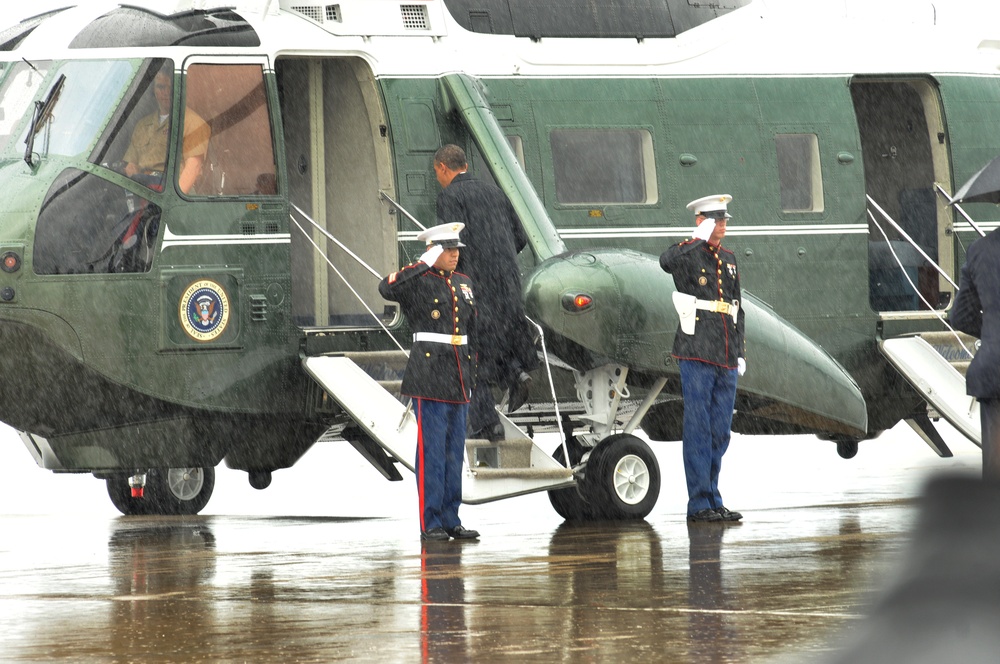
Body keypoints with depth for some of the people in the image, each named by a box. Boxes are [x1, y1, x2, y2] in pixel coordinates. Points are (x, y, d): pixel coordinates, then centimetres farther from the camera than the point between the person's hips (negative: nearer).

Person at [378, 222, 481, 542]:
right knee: (431, 450, -7)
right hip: (429, 374, -7)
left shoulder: (464, 284, 15)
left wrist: (471, 373, 18)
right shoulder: (417, 281, -6)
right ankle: (430, 524, -4)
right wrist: (425, 264, -24)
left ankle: (451, 520, 14)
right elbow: (386, 288, -27)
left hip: (458, 380, 7)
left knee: (455, 451, 9)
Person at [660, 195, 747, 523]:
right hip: (697, 355, -7)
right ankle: (699, 504, -5)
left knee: (720, 433, 8)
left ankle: (713, 501, 14)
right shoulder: (689, 255, -4)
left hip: (726, 360, 7)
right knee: (699, 430, -6)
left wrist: (740, 353, 16)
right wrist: (701, 237, -24)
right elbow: (667, 261, -30)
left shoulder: (729, 259, 17)